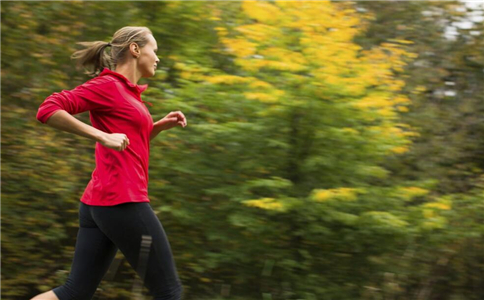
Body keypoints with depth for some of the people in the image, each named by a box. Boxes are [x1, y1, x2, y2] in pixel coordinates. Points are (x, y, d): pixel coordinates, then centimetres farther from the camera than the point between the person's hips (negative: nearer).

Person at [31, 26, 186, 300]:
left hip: (98, 203, 9)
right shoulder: (107, 85, -6)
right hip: (122, 202, -9)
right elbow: (48, 110, -16)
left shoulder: (128, 92, 20)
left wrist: (161, 126, 17)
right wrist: (104, 136, -20)